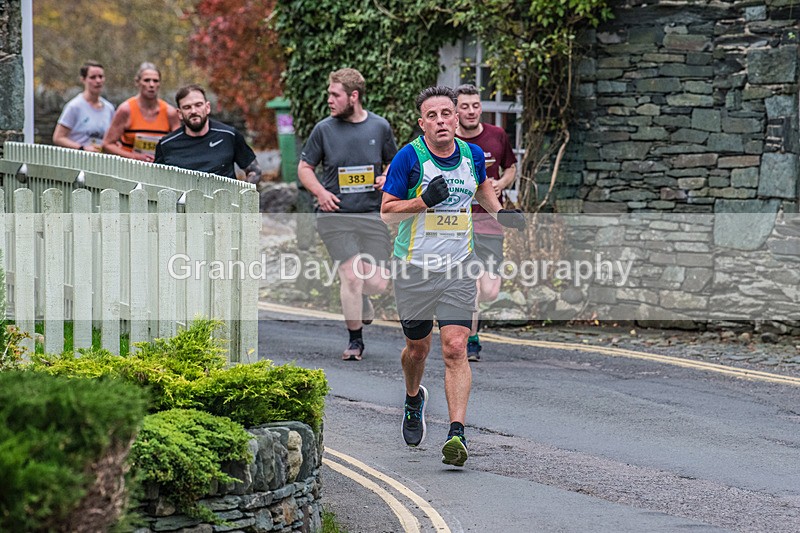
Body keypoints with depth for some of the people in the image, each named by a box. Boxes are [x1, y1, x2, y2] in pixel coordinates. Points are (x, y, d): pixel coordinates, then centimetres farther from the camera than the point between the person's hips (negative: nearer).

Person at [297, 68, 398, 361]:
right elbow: (305, 167, 11)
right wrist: (320, 192, -7)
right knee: (352, 277, -12)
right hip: (335, 215, -2)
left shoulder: (380, 127, 6)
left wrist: (387, 178, -3)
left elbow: (394, 163, 19)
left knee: (377, 283, -5)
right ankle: (355, 340, 5)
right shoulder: (324, 129, 2)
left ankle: (357, 295, 33)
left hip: (373, 215, 2)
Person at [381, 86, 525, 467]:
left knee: (455, 349, -12)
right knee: (418, 347, 14)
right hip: (413, 267, -1)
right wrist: (424, 201, -24)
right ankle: (414, 400, 47)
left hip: (458, 268, 1)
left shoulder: (472, 155, 2)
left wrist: (500, 212, 9)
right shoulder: (409, 157, -11)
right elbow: (386, 212, -9)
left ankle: (456, 434, -17)